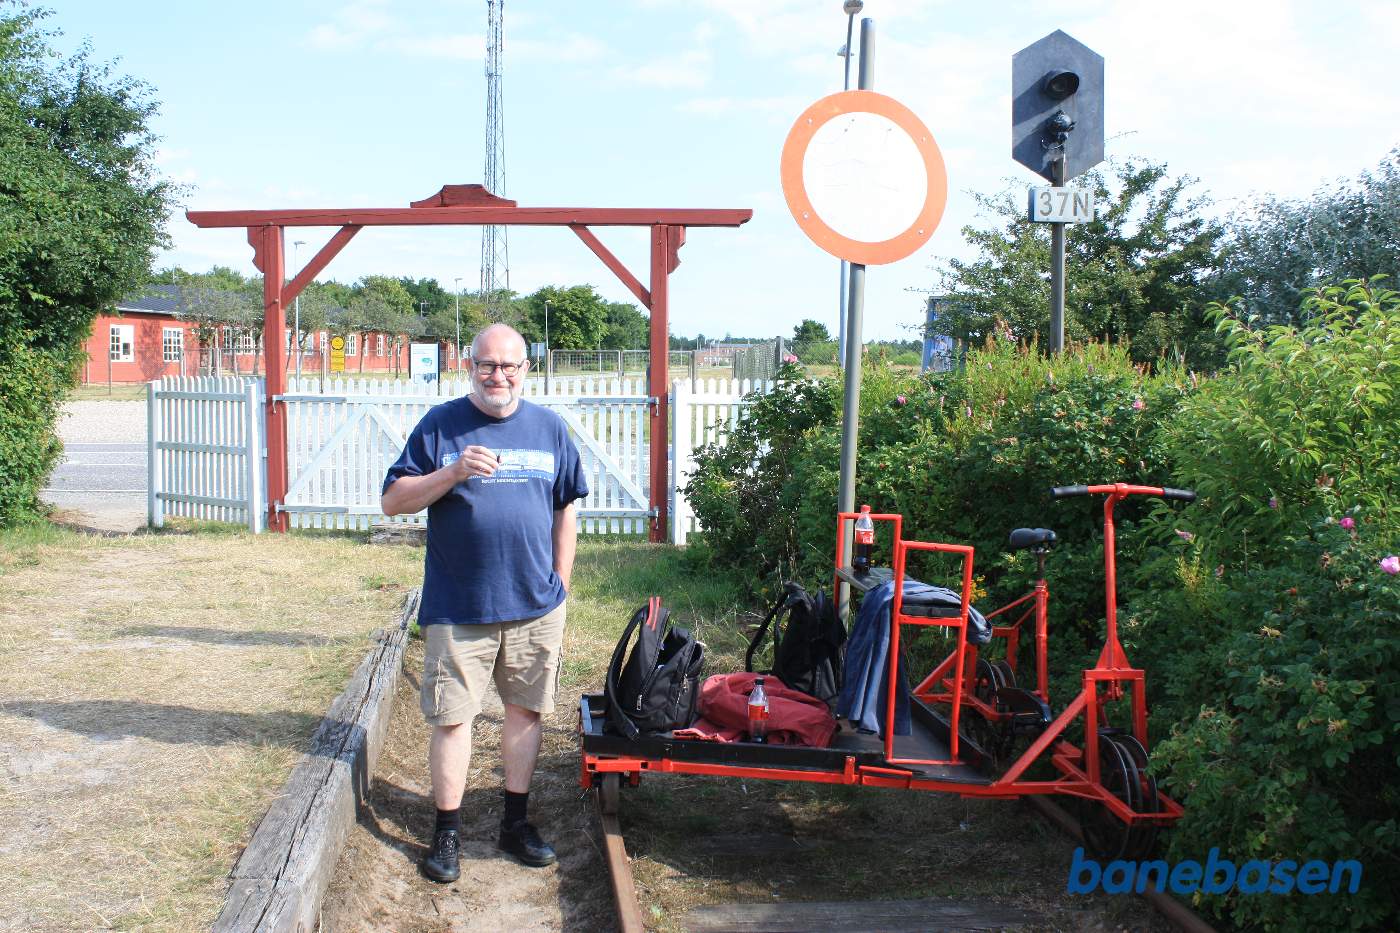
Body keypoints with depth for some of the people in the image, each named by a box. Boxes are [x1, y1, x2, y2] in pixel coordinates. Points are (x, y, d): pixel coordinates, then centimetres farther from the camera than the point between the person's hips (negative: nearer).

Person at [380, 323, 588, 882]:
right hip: (456, 607, -2)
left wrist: (560, 585, 9)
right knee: (451, 718, 3)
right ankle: (446, 832, 17)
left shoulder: (550, 429, 6)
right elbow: (393, 501, -5)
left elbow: (565, 510, 13)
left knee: (525, 711, 11)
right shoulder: (440, 426, -2)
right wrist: (454, 472, -19)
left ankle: (516, 824, 26)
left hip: (536, 607, 3)